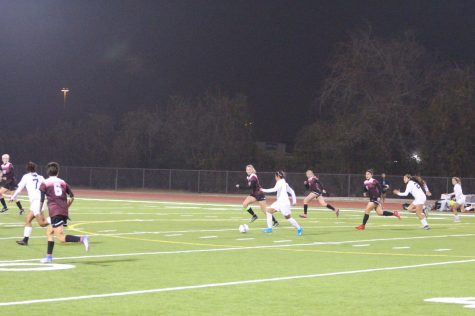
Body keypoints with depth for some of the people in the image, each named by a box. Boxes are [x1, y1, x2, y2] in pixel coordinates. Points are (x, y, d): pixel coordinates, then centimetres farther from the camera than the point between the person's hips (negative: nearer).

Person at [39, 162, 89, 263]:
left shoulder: (45, 184, 4)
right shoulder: (63, 182, 16)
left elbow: (42, 200, -2)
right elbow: (72, 197, 14)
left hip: (55, 212, -6)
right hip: (64, 212, 6)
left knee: (61, 238, -13)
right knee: (49, 232, 22)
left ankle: (82, 239, -34)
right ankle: (49, 256, 20)